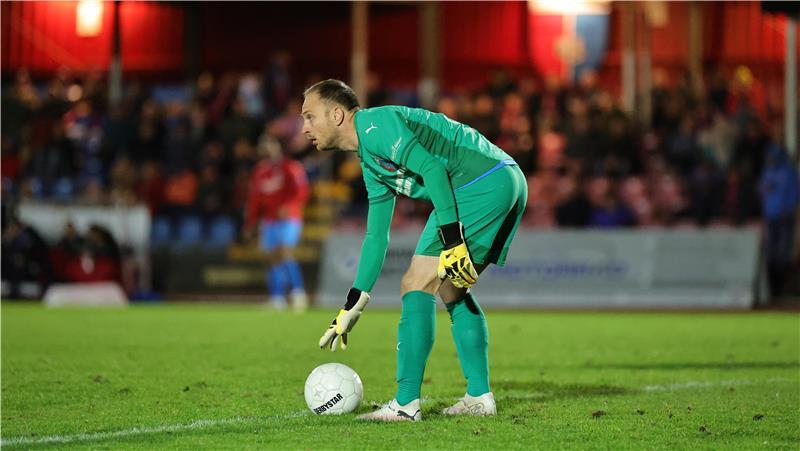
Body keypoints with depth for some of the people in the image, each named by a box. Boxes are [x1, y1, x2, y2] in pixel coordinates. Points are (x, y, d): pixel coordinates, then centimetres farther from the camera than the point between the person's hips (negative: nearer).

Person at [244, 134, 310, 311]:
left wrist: (288, 207, -24)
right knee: (274, 258, 3)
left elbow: (302, 192, -10)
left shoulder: (290, 167, -3)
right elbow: (254, 199, 17)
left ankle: (298, 292, -14)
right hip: (269, 221, 5)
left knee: (286, 253, -19)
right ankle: (277, 299, 7)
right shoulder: (259, 171, 13)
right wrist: (250, 223, 13)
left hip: (288, 218, -5)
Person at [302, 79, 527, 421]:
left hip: (484, 184, -10)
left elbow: (432, 168, -18)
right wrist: (353, 304, 29)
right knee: (450, 291, 18)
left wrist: (452, 239, -22)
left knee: (417, 285, -7)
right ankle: (479, 397, 18)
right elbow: (376, 236, 30)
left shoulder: (374, 124, -6)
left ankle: (406, 403, -8)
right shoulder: (370, 162, 25)